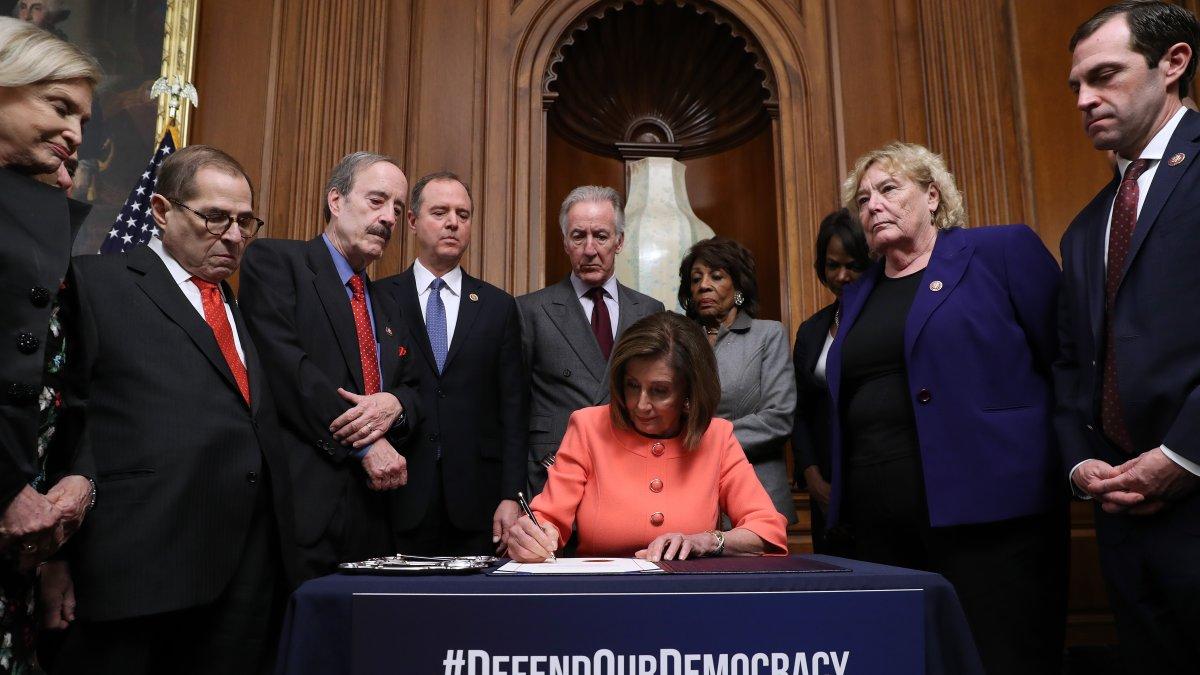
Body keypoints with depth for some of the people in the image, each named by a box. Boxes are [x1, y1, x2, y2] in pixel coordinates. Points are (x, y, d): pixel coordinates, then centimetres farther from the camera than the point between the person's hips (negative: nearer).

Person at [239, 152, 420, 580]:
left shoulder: (387, 307, 21)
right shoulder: (274, 260, 0)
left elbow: (414, 388, 18)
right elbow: (284, 366, -12)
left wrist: (395, 404, -7)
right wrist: (365, 446, -12)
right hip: (301, 505, -6)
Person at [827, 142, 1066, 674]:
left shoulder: (1003, 251, 1)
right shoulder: (858, 295, 17)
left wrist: (1068, 465, -6)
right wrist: (841, 499, 14)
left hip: (986, 510, -5)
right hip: (880, 527, 6)